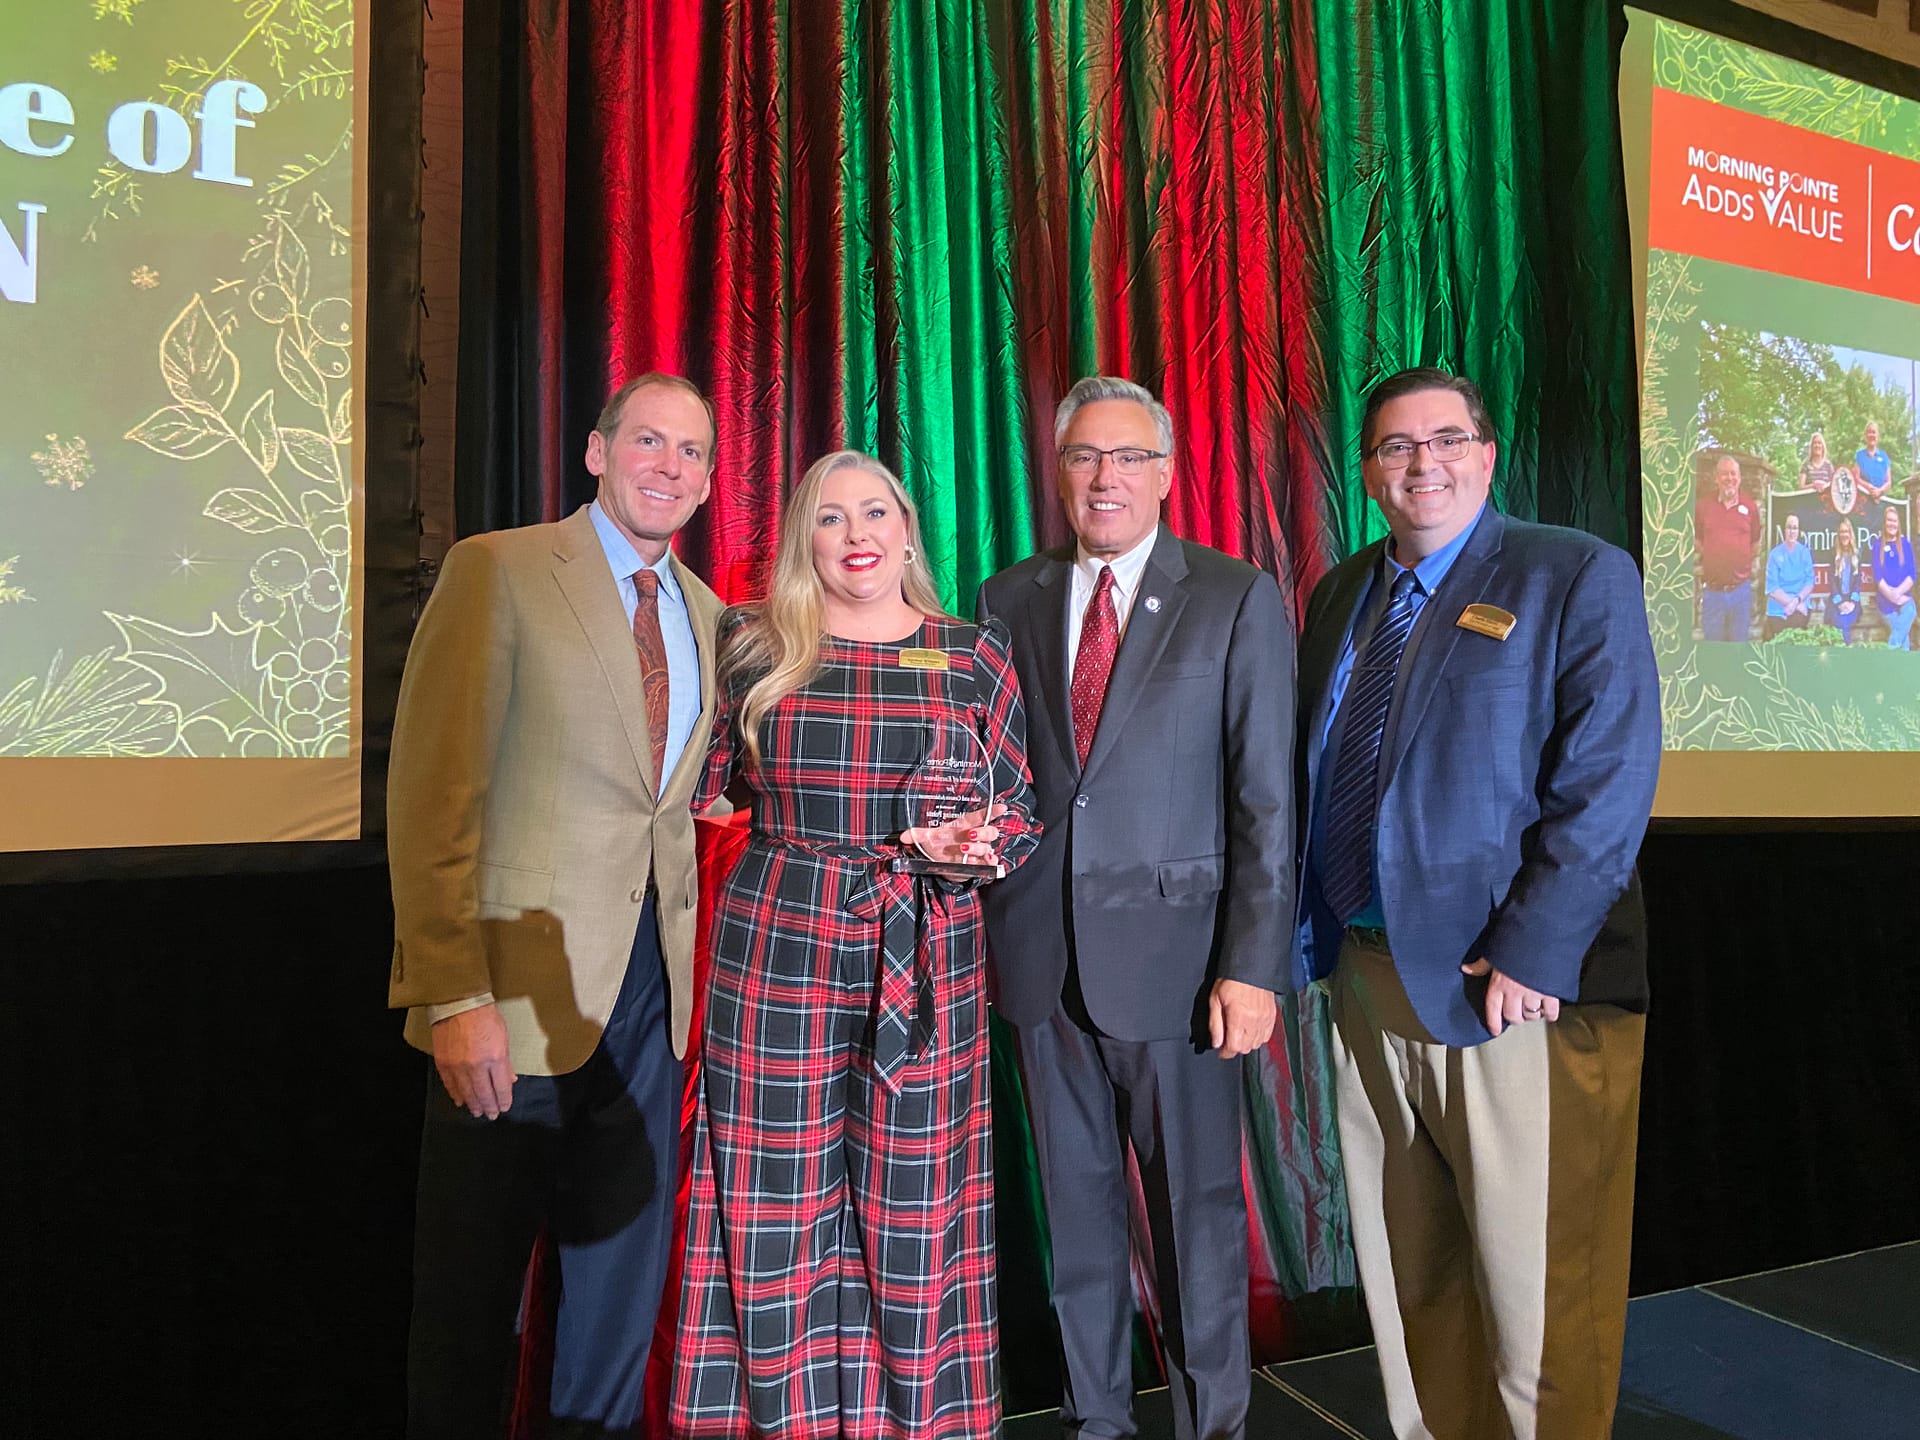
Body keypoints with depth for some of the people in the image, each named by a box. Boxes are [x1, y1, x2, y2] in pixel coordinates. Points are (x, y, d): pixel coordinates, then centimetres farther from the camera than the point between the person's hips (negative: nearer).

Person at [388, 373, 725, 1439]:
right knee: (476, 1281, 9)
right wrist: (453, 995, -19)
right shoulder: (498, 570, -7)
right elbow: (431, 792, -13)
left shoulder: (708, 616, 12)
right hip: (520, 985, -5)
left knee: (626, 1263, 16)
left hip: (649, 988, 6)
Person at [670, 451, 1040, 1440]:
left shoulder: (973, 656, 5)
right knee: (781, 1209, 7)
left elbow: (1020, 811, 7)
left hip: (924, 965, 0)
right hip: (777, 955, 0)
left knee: (914, 1212, 7)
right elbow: (696, 788, 15)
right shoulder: (758, 651, 4)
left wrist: (972, 842, -12)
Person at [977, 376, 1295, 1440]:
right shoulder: (1007, 602, 8)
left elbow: (1267, 797, -5)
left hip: (1173, 950, -3)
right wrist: (977, 926, 0)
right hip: (1041, 954, 3)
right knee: (1075, 1202, 15)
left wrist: (1251, 964, -10)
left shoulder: (1238, 600, -1)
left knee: (1197, 1207, 9)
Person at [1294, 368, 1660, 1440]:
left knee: (1534, 1287, 6)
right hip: (1367, 979, 6)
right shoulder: (1341, 596, 13)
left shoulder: (1580, 577, -5)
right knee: (1405, 1277, 17)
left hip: (1515, 991, -5)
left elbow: (1609, 788, -13)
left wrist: (1529, 958, -18)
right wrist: (1313, 934, 7)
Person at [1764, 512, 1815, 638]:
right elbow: (1772, 588, -5)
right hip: (1779, 609, -1)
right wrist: (1791, 602, -14)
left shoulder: (1805, 553, 7)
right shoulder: (1775, 554, 0)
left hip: (1801, 608, 1)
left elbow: (1810, 582, 3)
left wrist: (1797, 601, -14)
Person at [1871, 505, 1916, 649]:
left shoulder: (1905, 542, 5)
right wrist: (1891, 595, -15)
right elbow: (1877, 575, -4)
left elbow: (1912, 573, 0)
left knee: (1896, 639, -19)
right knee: (1902, 637, -10)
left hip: (1905, 599, 1)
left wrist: (1899, 592, -17)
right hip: (1886, 601, -1)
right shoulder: (1878, 544, 3)